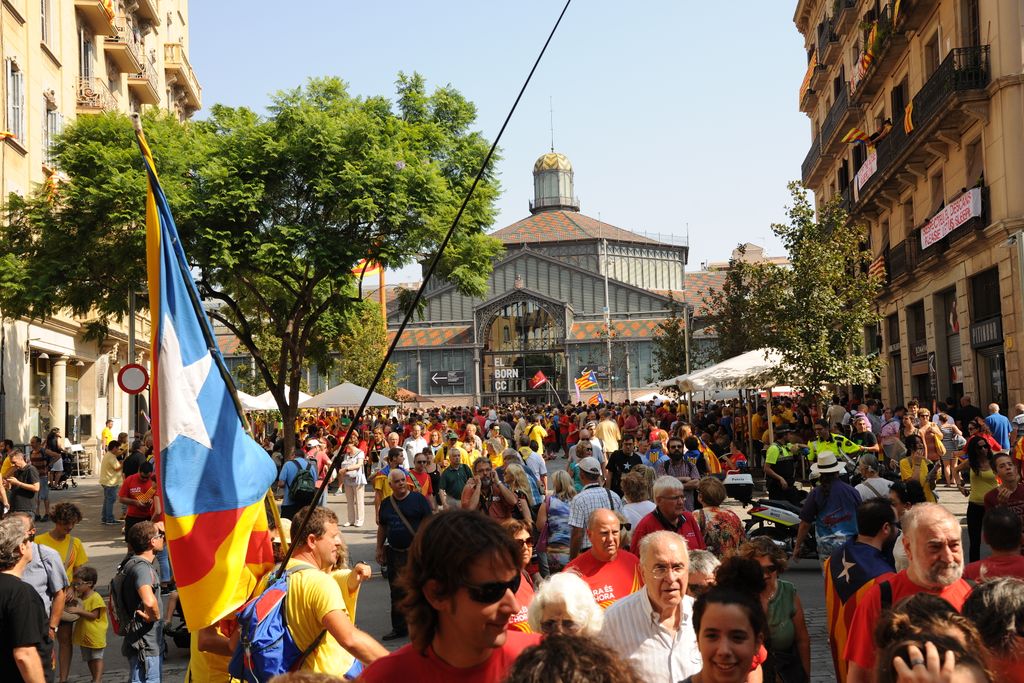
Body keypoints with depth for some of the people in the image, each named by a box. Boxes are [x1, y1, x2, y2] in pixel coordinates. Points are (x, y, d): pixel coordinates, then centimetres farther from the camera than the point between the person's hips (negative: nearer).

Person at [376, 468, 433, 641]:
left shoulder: (418, 499, -5)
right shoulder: (386, 503, 10)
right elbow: (382, 527, 18)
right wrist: (379, 549, 15)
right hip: (394, 553, 5)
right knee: (397, 593, 12)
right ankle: (399, 628, 22)